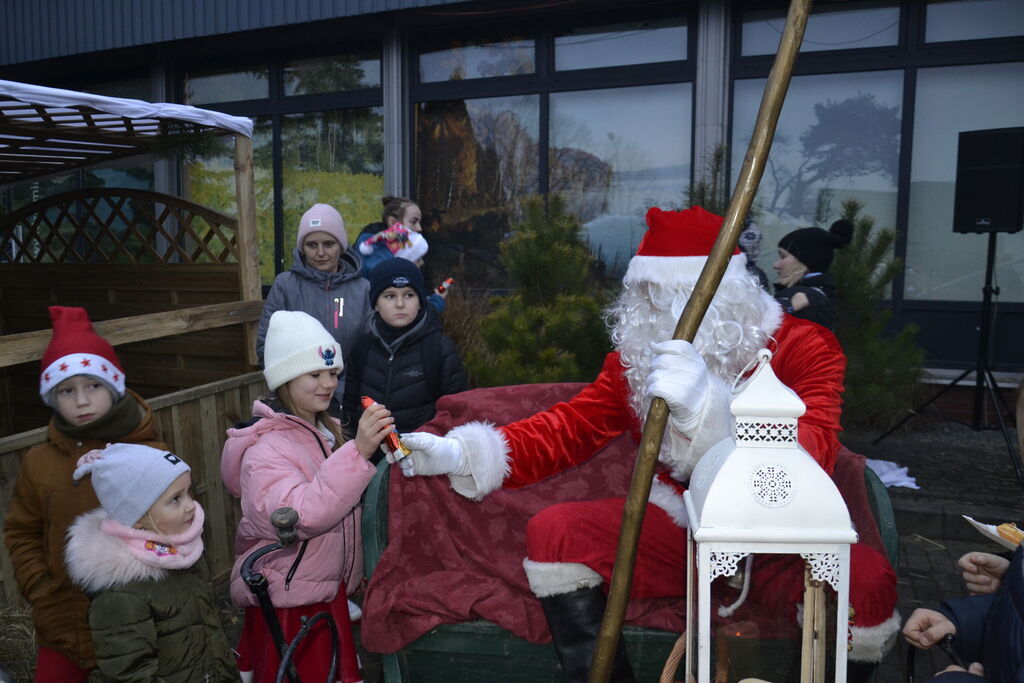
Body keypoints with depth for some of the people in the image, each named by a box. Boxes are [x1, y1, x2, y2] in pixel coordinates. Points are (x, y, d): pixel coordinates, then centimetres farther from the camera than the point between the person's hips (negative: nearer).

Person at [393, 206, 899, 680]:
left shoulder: (804, 349, -8)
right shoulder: (639, 352, 4)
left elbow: (813, 457, -23)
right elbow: (574, 425, 4)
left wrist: (706, 406, -41)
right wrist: (460, 454, -8)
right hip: (680, 526, 3)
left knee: (866, 582, -31)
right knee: (553, 531, -18)